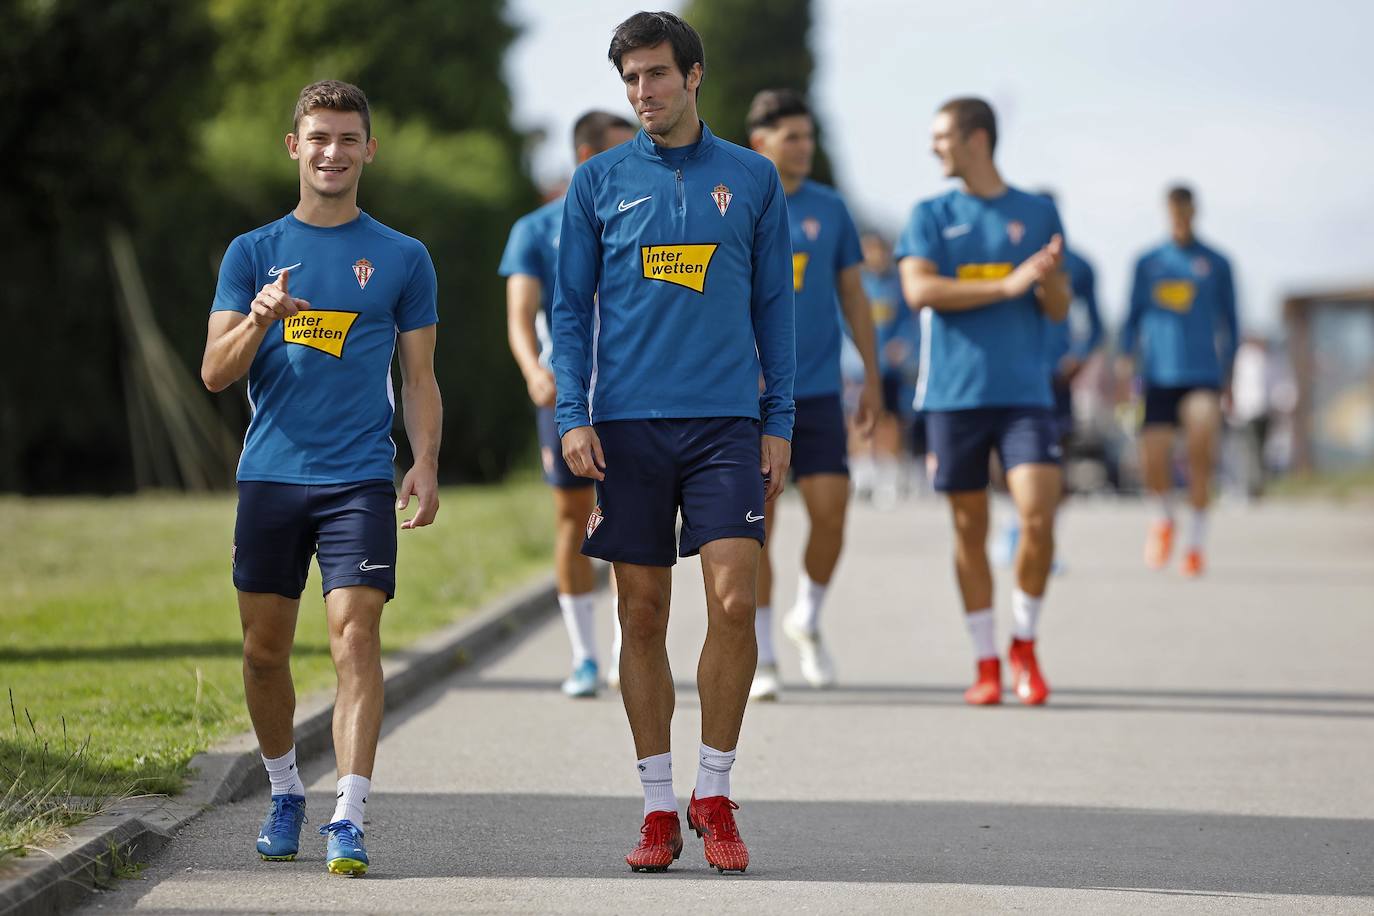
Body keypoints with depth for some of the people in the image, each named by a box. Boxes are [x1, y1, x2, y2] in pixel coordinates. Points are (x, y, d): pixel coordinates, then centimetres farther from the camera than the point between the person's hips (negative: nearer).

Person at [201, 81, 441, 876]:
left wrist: (426, 463, -6)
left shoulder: (402, 258, 7)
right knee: (265, 649, 7)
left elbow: (420, 377, 10)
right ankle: (286, 792, 27)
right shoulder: (253, 253, 8)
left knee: (356, 638, -14)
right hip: (270, 475, 2)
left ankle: (349, 819, -18)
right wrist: (259, 322, -18)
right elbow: (216, 373, 2)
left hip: (360, 480, -2)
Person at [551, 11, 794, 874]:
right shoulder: (599, 181, 7)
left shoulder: (752, 178, 7)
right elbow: (572, 307, 8)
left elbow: (774, 306, 10)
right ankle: (659, 809, 10)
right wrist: (574, 415, -3)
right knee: (643, 616, 3)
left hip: (726, 422, 0)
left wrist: (779, 421, 4)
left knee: (733, 602, -10)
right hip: (628, 424, 1)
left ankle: (714, 796, 3)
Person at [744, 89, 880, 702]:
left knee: (830, 512, -6)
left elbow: (853, 297, 14)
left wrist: (872, 377, 11)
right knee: (756, 523, -2)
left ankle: (808, 621, 20)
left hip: (818, 392, 2)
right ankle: (761, 659, 7)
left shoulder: (830, 209, 8)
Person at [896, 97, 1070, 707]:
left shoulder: (1037, 213, 9)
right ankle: (986, 662, 14)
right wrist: (1008, 285, -17)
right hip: (954, 396, 0)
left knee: (1038, 516, -13)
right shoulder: (930, 216, 7)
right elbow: (919, 289, -9)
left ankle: (1025, 645, 7)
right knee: (969, 528, 3)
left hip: (1023, 392, 0)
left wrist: (1050, 279, -14)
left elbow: (1059, 311, 10)